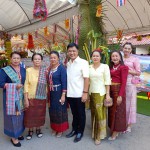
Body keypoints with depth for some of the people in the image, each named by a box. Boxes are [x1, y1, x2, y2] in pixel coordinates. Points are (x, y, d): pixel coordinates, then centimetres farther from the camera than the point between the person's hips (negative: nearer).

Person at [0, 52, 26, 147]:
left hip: (21, 96, 5)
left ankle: (18, 132, 29)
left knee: (20, 114, 11)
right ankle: (13, 137, 15)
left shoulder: (23, 70, 8)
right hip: (10, 97, -4)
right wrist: (15, 86, -19)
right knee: (12, 115, 1)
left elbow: (26, 82, 14)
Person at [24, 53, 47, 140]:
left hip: (42, 97, 2)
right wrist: (25, 99, -9)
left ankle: (38, 129, 35)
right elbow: (26, 85, -6)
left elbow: (48, 84, 4)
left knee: (40, 114, 12)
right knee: (30, 114, 6)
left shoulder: (45, 70, 0)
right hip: (31, 97, -1)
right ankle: (30, 130, 30)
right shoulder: (28, 70, -5)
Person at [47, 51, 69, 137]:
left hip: (59, 92, -6)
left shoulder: (61, 68, -13)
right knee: (52, 110, 14)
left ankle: (61, 129, 23)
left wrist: (63, 95, -19)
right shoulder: (50, 68, 6)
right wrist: (48, 92, 9)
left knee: (60, 110, 5)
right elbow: (48, 80, 12)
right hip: (51, 93, 6)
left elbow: (64, 82, -16)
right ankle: (54, 128, 31)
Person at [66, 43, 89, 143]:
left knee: (81, 114, 10)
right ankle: (74, 130, 34)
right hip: (70, 94, 5)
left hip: (79, 94, -5)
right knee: (74, 113, 18)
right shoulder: (68, 64, 9)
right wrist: (65, 91, 7)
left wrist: (85, 92, -17)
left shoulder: (83, 62, -8)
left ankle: (80, 132, 25)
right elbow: (66, 78, 11)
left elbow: (86, 78, -12)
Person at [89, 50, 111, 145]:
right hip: (92, 93, 3)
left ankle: (99, 135, 12)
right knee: (94, 113, 11)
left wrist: (108, 94, -11)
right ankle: (94, 132, 27)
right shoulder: (89, 67, 6)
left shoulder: (105, 66, -4)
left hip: (101, 93, -3)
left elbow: (107, 81, -7)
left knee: (100, 113, -1)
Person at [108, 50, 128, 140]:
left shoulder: (123, 67, -9)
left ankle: (115, 132, 17)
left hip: (118, 90, -7)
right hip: (110, 91, 7)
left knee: (117, 111, 4)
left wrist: (120, 95, -18)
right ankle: (113, 129, 29)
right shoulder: (110, 67, 11)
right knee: (111, 110, 14)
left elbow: (123, 82, -13)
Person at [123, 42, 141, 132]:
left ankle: (129, 125, 18)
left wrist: (127, 71, -12)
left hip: (130, 84, -3)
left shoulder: (135, 59, 1)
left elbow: (138, 73, -3)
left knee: (129, 103, 4)